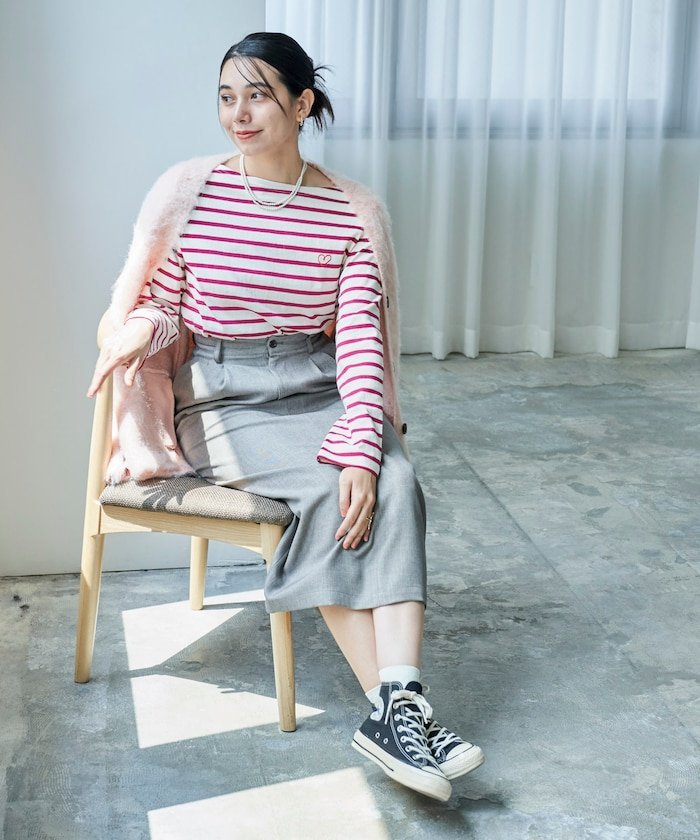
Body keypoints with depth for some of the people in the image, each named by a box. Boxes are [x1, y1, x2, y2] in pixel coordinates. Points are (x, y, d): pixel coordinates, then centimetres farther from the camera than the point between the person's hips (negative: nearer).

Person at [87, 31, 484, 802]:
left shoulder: (354, 212, 0)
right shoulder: (187, 191, -2)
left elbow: (360, 335, -7)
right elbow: (158, 305, 5)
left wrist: (362, 443, -22)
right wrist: (140, 329, -21)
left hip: (318, 387, 2)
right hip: (219, 398, -2)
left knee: (394, 481, -28)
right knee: (327, 490, -28)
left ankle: (398, 705, -32)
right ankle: (392, 709, -24)